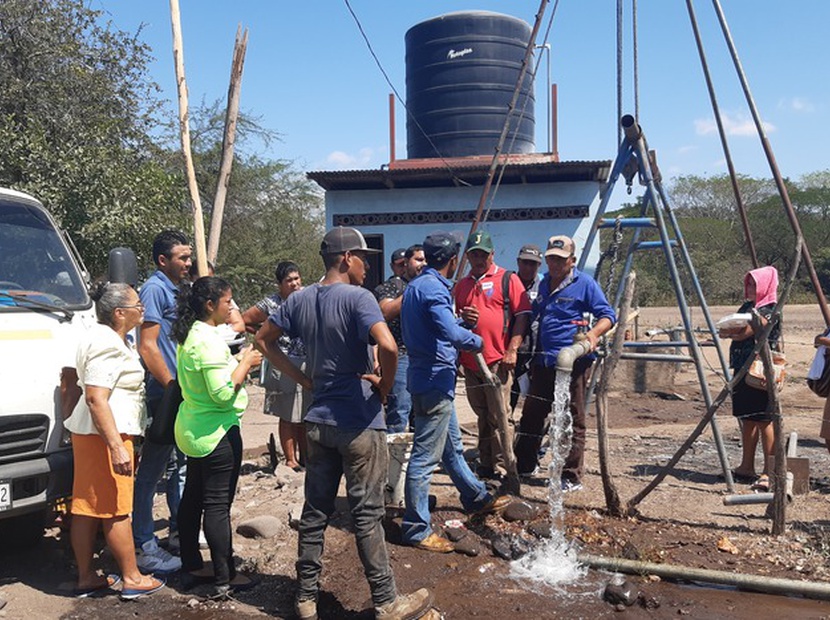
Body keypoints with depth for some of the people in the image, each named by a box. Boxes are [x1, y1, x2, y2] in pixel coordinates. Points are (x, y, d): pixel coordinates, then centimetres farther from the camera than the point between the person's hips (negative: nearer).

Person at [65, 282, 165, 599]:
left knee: (87, 507, 13)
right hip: (105, 434, -11)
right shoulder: (107, 344, -17)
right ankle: (133, 579, 8)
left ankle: (86, 578, 22)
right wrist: (116, 447, -28)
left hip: (89, 433, 11)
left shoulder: (111, 338, 17)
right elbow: (96, 399, -25)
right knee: (116, 509, -2)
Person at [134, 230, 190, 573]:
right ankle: (143, 546, 5)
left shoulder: (175, 290, 15)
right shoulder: (154, 289, -13)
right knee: (152, 470, -3)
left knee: (180, 463, 17)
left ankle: (180, 529, 30)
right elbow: (147, 346, -19)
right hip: (163, 394, -10)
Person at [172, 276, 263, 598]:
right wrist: (245, 363, -14)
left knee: (192, 498, 16)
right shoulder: (209, 341, -22)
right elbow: (223, 393, -26)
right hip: (217, 432, -10)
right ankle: (224, 578, 7)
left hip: (192, 429, 10)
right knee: (218, 504, -2)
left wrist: (237, 361, 8)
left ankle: (191, 567, 29)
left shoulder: (189, 336, 8)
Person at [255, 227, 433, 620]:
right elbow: (388, 346, -31)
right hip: (359, 423, -6)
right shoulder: (357, 298, -16)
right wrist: (385, 386, -12)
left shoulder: (300, 300, 5)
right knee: (367, 515, 3)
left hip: (319, 421, 6)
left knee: (315, 511, 14)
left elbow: (263, 340, 13)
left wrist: (302, 378, 9)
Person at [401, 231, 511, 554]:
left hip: (429, 379, 11)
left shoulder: (416, 286, 14)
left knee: (452, 446, 23)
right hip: (435, 381, -11)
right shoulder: (433, 289, -19)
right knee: (425, 456, -3)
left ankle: (477, 498, 41)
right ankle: (416, 529, 5)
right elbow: (452, 333, -29)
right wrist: (477, 340, -11)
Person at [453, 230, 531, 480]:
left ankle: (502, 468, 5)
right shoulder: (461, 285, 17)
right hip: (470, 361, 5)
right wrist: (461, 317, -1)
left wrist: (512, 349, -13)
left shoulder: (508, 279, 1)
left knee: (499, 417, -3)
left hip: (498, 360, -5)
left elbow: (523, 315, -5)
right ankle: (485, 464, 24)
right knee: (482, 416, 14)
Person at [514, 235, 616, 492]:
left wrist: (594, 332, -23)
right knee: (531, 415, 13)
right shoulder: (544, 283, 16)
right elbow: (532, 316, 28)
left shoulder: (584, 283, -4)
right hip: (543, 361, 7)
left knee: (572, 421, 0)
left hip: (572, 362, -7)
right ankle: (523, 466, 27)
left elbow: (608, 315, -5)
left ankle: (571, 478, 8)